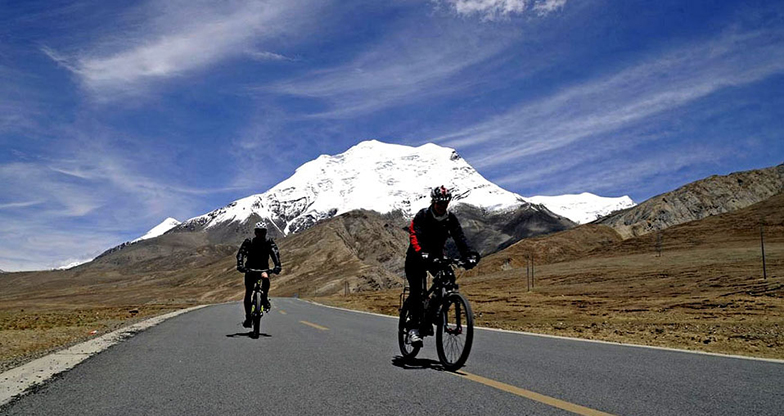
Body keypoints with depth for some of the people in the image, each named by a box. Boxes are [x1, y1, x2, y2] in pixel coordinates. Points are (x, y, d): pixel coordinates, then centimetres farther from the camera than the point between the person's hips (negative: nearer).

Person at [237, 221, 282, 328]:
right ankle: (248, 317, 8)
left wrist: (277, 266, -37)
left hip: (263, 268, 0)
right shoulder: (248, 242, -8)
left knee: (265, 278, -34)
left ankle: (265, 298, -9)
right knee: (248, 294, -6)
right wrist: (240, 265, -37)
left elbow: (275, 253, -19)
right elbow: (241, 253, -18)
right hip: (250, 269, 0)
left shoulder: (269, 242, -7)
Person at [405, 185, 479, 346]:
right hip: (417, 258, -4)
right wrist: (422, 253, -51)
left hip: (436, 257, 4)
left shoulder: (450, 219, -7)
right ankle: (414, 328, -13)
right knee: (417, 291, -18)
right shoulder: (422, 216, -18)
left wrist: (469, 255, -34)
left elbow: (460, 238, -16)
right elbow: (415, 236, -32)